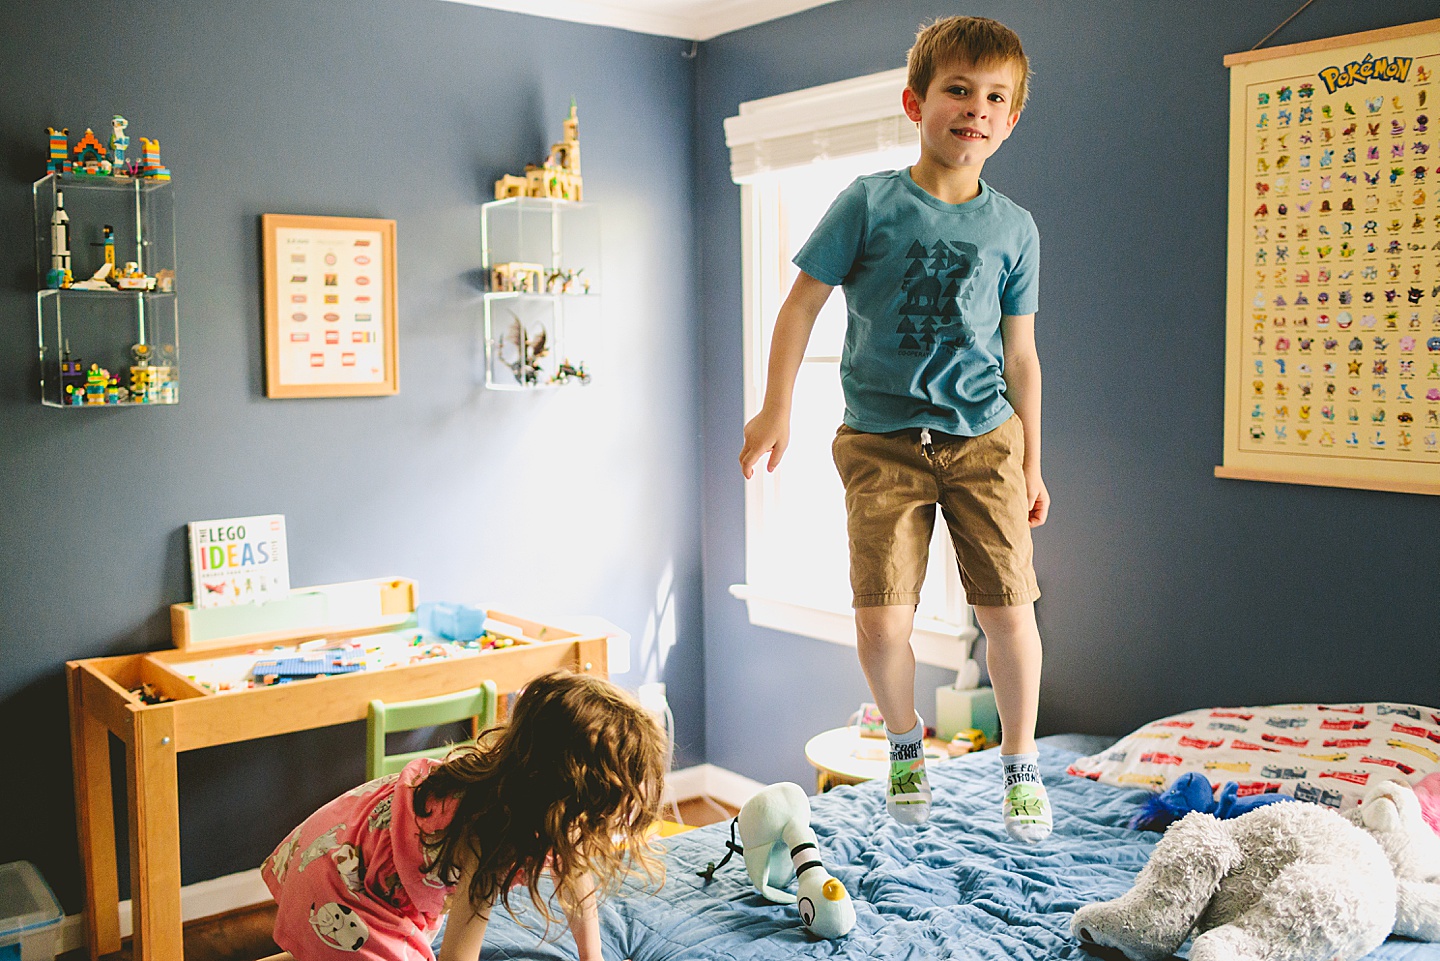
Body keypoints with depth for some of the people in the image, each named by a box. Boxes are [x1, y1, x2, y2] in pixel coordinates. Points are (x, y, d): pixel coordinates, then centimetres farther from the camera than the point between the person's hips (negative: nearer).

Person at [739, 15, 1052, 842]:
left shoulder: (1014, 228, 6)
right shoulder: (870, 203, -2)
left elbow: (1021, 354, 11)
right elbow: (804, 303, 2)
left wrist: (1031, 462, 12)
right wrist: (776, 410, -4)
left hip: (983, 438, 2)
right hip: (882, 441, -2)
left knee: (1009, 611, 0)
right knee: (882, 621, -7)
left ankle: (1022, 762, 24)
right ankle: (906, 743, 23)